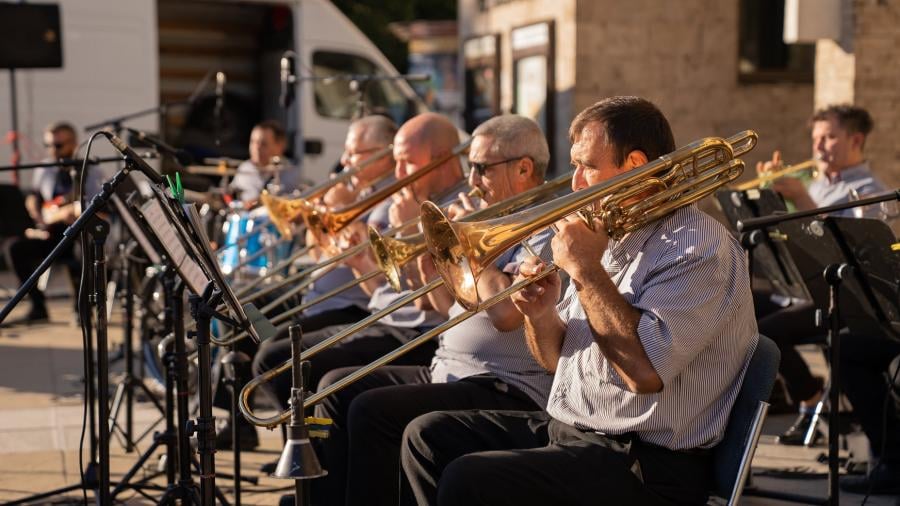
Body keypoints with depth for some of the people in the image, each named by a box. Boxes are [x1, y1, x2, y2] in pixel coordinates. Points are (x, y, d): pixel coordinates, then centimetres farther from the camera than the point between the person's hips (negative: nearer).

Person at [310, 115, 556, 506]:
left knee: (371, 410, -23)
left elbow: (506, 312, -27)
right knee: (338, 387, 9)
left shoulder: (547, 230, -13)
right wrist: (429, 266, 2)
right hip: (448, 371, 10)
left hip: (506, 390, -10)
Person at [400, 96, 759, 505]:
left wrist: (586, 270, -20)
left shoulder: (700, 247, -15)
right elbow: (557, 360, 18)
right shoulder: (611, 237, 14)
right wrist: (540, 316, -5)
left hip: (644, 462, -9)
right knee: (429, 436, 7)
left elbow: (644, 370, -29)